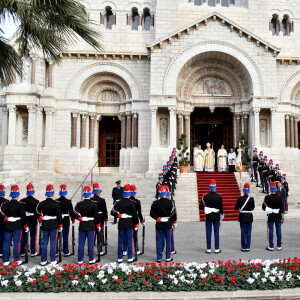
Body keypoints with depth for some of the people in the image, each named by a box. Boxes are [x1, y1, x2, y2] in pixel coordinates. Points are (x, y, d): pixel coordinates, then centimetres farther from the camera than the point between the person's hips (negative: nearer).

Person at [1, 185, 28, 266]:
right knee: (16, 243, 4)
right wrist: (25, 226, -1)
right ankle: (16, 260, 9)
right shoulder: (20, 205, -11)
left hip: (7, 226, 3)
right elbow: (23, 217, -10)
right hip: (17, 226, -3)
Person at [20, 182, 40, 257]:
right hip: (33, 221, -3)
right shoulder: (36, 201, -12)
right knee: (33, 237, 5)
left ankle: (22, 252, 17)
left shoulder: (22, 201, -2)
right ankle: (33, 252, 11)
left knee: (23, 237, 11)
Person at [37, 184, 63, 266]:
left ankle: (43, 260, 15)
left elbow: (38, 214, 6)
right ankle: (53, 260, 7)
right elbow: (59, 215, -6)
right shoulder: (56, 204, -10)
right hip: (54, 225, -3)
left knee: (44, 242, 10)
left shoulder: (41, 204, -1)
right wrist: (60, 225, 3)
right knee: (53, 242, 4)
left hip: (45, 225, 3)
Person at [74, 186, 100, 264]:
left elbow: (75, 214, -6)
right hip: (91, 226, -2)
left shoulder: (79, 204, -2)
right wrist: (98, 225, 2)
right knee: (90, 243, 5)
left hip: (82, 226, 2)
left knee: (81, 243, 8)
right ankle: (91, 260, 12)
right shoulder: (94, 204, -9)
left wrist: (81, 218, 2)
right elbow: (96, 216, -6)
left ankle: (80, 260, 13)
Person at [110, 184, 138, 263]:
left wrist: (119, 216, 5)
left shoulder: (118, 203, 0)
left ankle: (120, 258, 13)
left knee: (120, 241, 8)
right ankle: (130, 258, 7)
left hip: (121, 223, 3)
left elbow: (112, 212, 2)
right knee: (129, 241, 4)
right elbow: (135, 214, -9)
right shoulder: (131, 203, -10)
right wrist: (136, 224, -2)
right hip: (129, 224, -3)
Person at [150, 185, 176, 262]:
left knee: (159, 241, 8)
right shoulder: (170, 202, -10)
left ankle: (159, 258, 12)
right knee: (168, 241, 9)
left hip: (159, 225, 2)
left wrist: (158, 218, -1)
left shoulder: (155, 203, -6)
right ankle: (168, 257, 14)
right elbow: (173, 213, -4)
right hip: (168, 224, -2)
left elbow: (152, 213, -6)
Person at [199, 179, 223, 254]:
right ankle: (217, 249, 12)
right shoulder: (219, 196, -7)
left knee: (208, 233, 6)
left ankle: (208, 249, 11)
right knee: (216, 233, 7)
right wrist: (221, 214, 14)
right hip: (216, 217, 0)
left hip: (208, 217, 0)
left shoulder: (205, 196, -8)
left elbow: (201, 207, -9)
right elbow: (221, 207, 0)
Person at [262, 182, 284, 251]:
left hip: (270, 217, -2)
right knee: (278, 231, 9)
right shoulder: (279, 198, -5)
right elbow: (282, 208, 2)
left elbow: (264, 208, -10)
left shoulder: (267, 197, -12)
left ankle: (271, 246, 7)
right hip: (278, 216, 2)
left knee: (270, 231, 3)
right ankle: (279, 246, 16)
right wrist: (281, 217, 12)